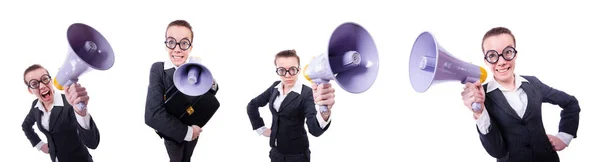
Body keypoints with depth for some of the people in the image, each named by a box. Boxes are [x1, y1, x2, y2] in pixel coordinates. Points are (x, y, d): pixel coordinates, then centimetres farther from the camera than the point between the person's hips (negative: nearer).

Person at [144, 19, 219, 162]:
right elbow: (152, 115, -33)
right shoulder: (158, 69, -25)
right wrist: (186, 131, -28)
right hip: (172, 133, -3)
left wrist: (211, 82, -25)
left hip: (194, 129, 3)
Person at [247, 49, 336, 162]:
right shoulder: (275, 87, -1)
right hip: (276, 151, 5)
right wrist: (261, 129, 6)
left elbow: (315, 129, -35)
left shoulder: (306, 93, -19)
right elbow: (252, 105, 15)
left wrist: (324, 111, -56)